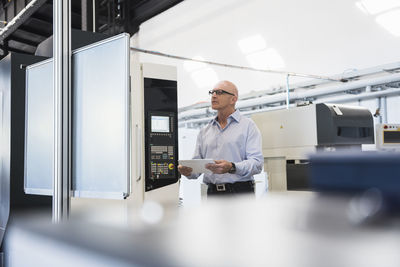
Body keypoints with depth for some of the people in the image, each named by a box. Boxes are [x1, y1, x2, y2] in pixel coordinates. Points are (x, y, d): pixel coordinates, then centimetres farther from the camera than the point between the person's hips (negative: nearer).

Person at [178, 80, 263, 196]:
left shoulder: (248, 125, 2)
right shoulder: (204, 131, 19)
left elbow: (257, 162, -9)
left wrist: (232, 167, -27)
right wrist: (188, 171, -9)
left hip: (241, 192, -4)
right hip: (213, 192, 4)